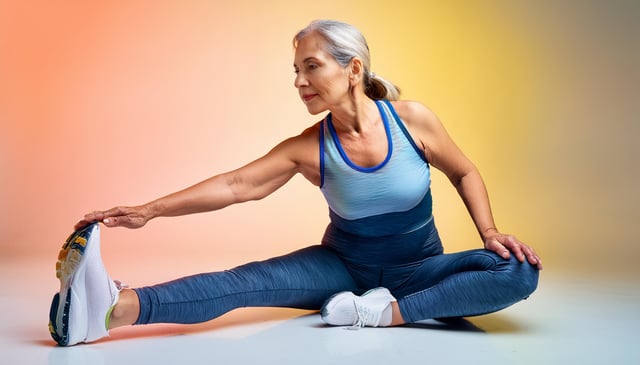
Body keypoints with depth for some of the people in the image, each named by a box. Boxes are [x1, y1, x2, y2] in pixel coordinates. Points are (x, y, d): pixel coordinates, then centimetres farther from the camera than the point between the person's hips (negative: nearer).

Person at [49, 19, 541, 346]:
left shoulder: (412, 119, -14)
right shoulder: (307, 148, -13)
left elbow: (465, 174, 0)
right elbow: (234, 185, -18)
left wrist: (490, 232, -13)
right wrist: (150, 210, -25)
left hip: (414, 268, 1)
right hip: (342, 266, 0)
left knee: (518, 273, -24)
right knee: (247, 280, -25)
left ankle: (390, 311, -33)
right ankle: (117, 306, -45)